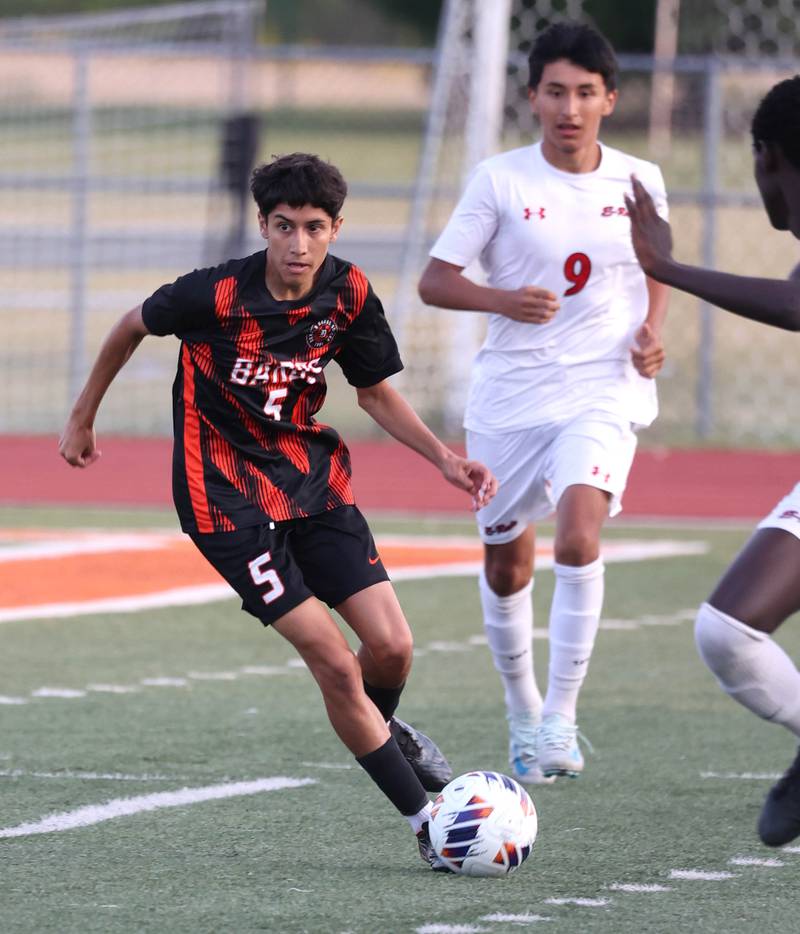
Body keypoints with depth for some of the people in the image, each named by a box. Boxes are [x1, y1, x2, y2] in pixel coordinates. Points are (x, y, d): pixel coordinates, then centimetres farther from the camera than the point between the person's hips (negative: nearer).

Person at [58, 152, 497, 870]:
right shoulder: (218, 294, -20)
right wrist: (84, 418, 11)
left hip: (313, 478, 5)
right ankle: (424, 819, -3)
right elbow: (133, 327, -1)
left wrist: (444, 458, -3)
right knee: (334, 663, -12)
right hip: (227, 498, -5)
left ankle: (381, 728, 34)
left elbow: (376, 392, 10)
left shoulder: (349, 294, -6)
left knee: (391, 647, -3)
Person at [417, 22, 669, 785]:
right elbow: (434, 280, -4)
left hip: (603, 394, -1)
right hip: (509, 397, 1)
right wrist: (504, 301, -22)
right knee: (506, 561, 11)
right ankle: (522, 713, 35)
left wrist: (652, 332, 0)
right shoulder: (500, 180, -5)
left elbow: (657, 268, 19)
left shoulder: (639, 182, 2)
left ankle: (560, 721, -16)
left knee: (579, 536, -24)